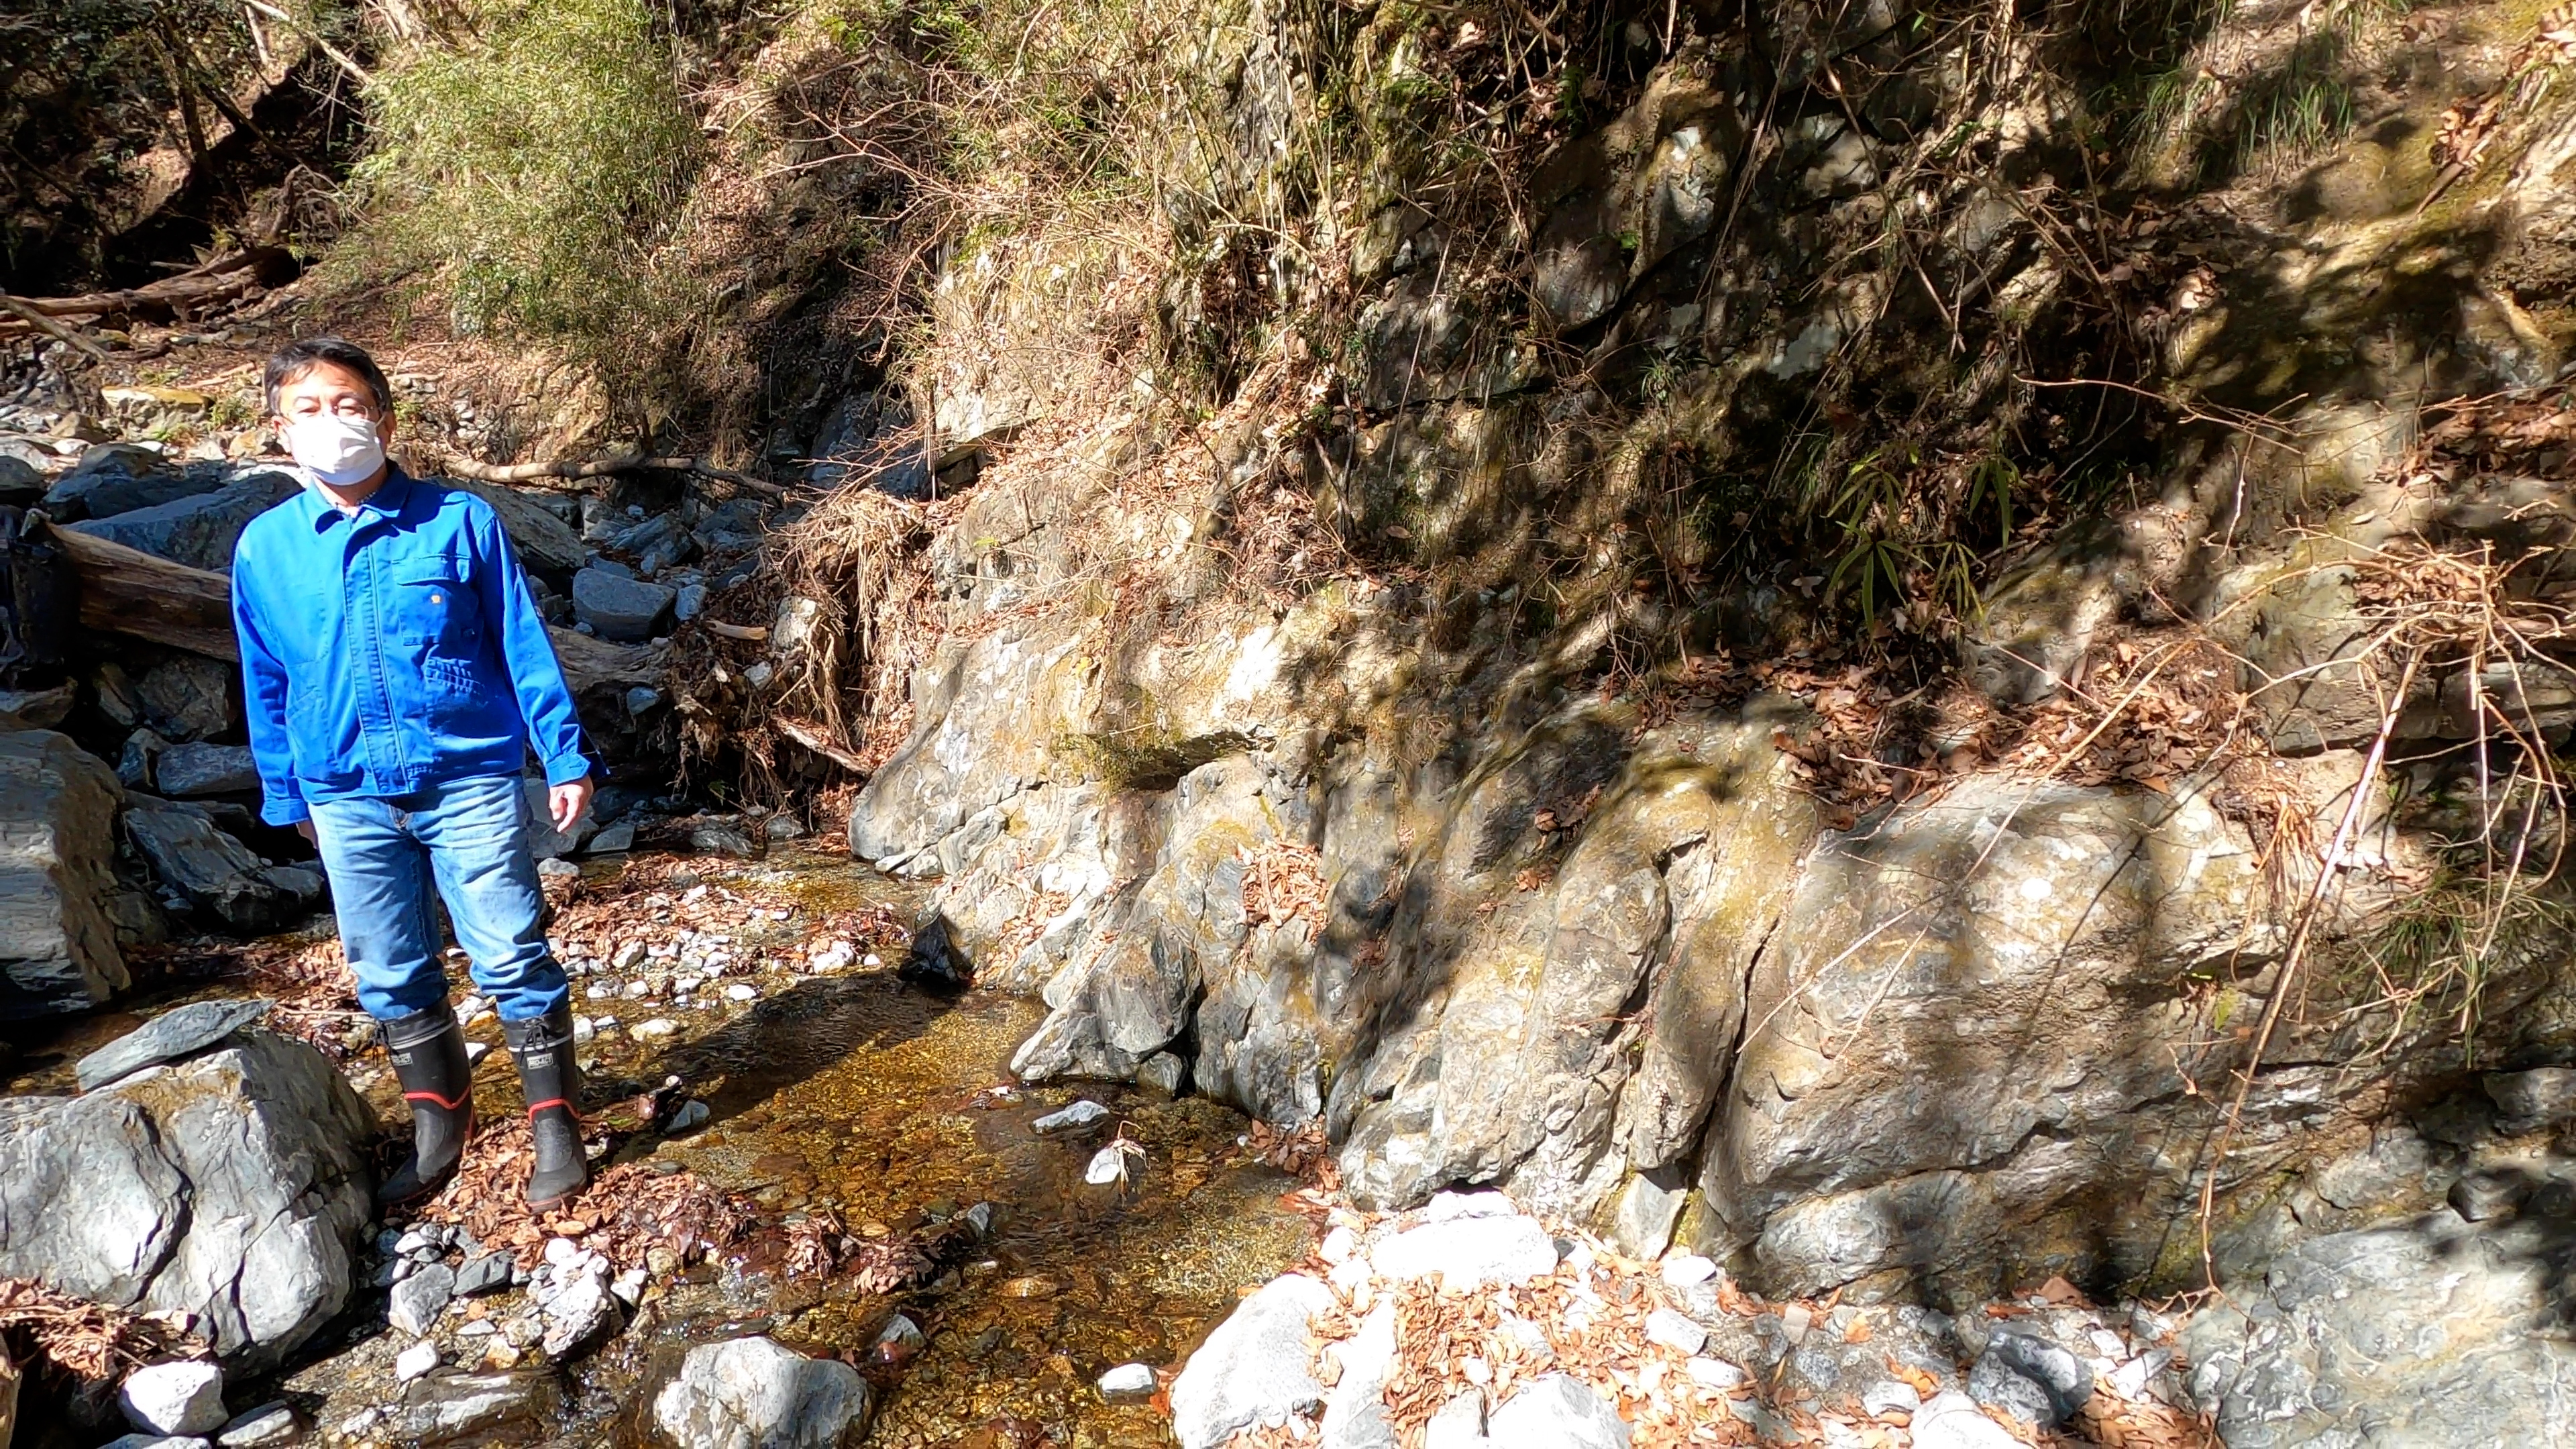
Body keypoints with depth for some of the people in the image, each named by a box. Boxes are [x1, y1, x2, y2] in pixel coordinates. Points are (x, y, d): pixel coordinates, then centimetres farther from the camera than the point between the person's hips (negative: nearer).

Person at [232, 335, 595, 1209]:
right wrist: (286, 799, 15)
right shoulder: (265, 548, 3)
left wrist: (565, 758, -3)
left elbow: (523, 645, -3)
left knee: (512, 959, 0)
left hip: (469, 783, -3)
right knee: (390, 977, 13)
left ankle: (555, 1125, 15)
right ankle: (438, 1126, 31)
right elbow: (265, 686, 12)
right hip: (348, 800, 4)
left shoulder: (459, 521, -6)